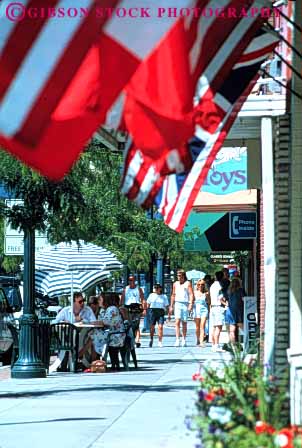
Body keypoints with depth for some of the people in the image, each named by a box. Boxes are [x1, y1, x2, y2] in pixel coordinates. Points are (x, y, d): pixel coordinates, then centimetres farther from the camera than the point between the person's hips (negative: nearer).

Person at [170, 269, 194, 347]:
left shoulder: (188, 283, 1)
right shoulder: (175, 284, 13)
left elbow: (191, 294, -5)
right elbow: (173, 295, 21)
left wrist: (191, 304, -17)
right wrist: (171, 306, 18)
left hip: (185, 304, -2)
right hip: (177, 304, 2)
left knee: (184, 323, 7)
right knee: (177, 322, -12)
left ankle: (184, 340, 19)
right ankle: (177, 340, -19)